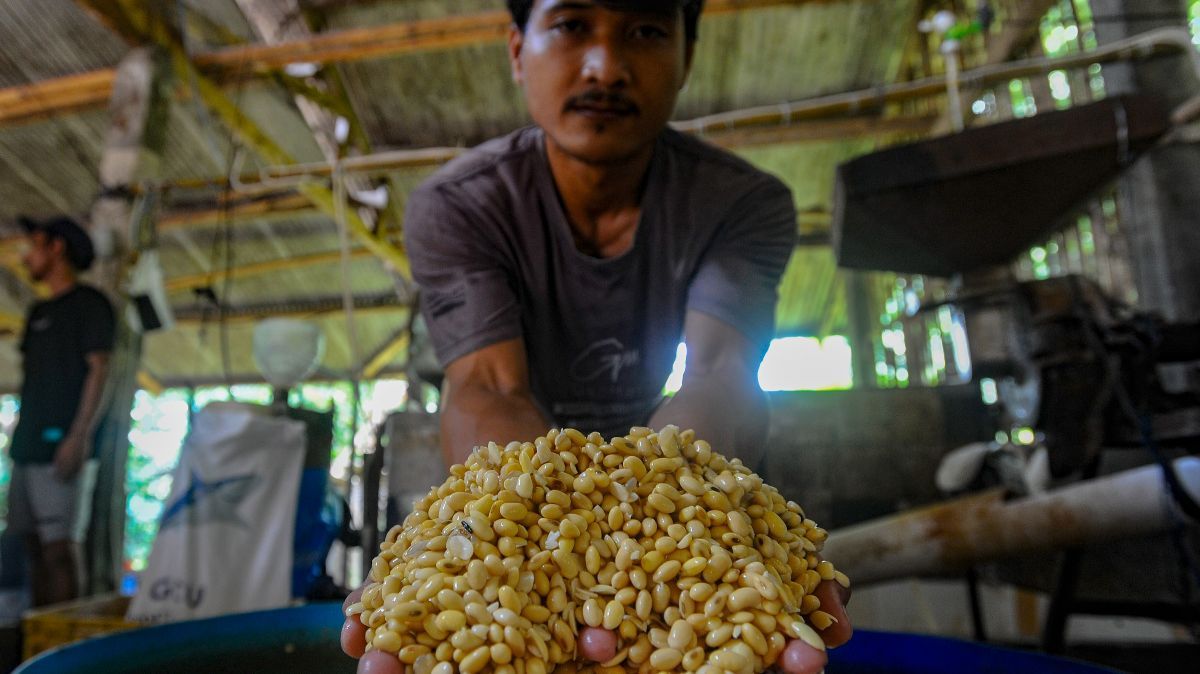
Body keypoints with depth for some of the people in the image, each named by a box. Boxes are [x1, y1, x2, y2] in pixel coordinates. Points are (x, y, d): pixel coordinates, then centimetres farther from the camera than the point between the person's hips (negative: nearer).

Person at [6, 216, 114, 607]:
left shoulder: (89, 303, -2)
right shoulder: (39, 312, 22)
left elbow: (98, 369, -11)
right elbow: (30, 379, 23)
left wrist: (79, 436, -18)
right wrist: (19, 437, 16)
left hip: (59, 446, -8)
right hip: (27, 446, 8)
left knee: (57, 545, -9)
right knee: (34, 546, 8)